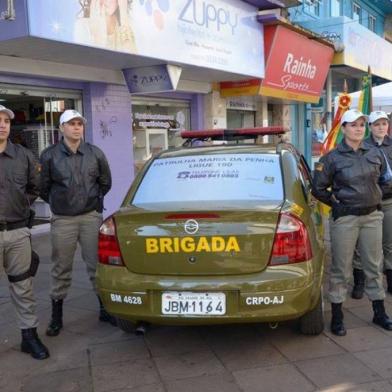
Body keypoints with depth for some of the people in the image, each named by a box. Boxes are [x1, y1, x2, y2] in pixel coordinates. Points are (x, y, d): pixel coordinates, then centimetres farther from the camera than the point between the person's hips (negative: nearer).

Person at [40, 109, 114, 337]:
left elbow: (106, 182, 15)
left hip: (92, 217, 1)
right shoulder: (50, 155, -2)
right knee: (61, 270, 7)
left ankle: (104, 309, 23)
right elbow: (43, 188, 7)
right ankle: (57, 316, 19)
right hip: (62, 220, -1)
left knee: (97, 265, 8)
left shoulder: (95, 153, 3)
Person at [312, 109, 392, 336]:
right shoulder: (333, 158, -6)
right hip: (345, 219, -4)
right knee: (341, 269, 2)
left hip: (373, 216, 4)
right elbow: (318, 189, 0)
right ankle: (337, 317, 13)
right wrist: (337, 204, -2)